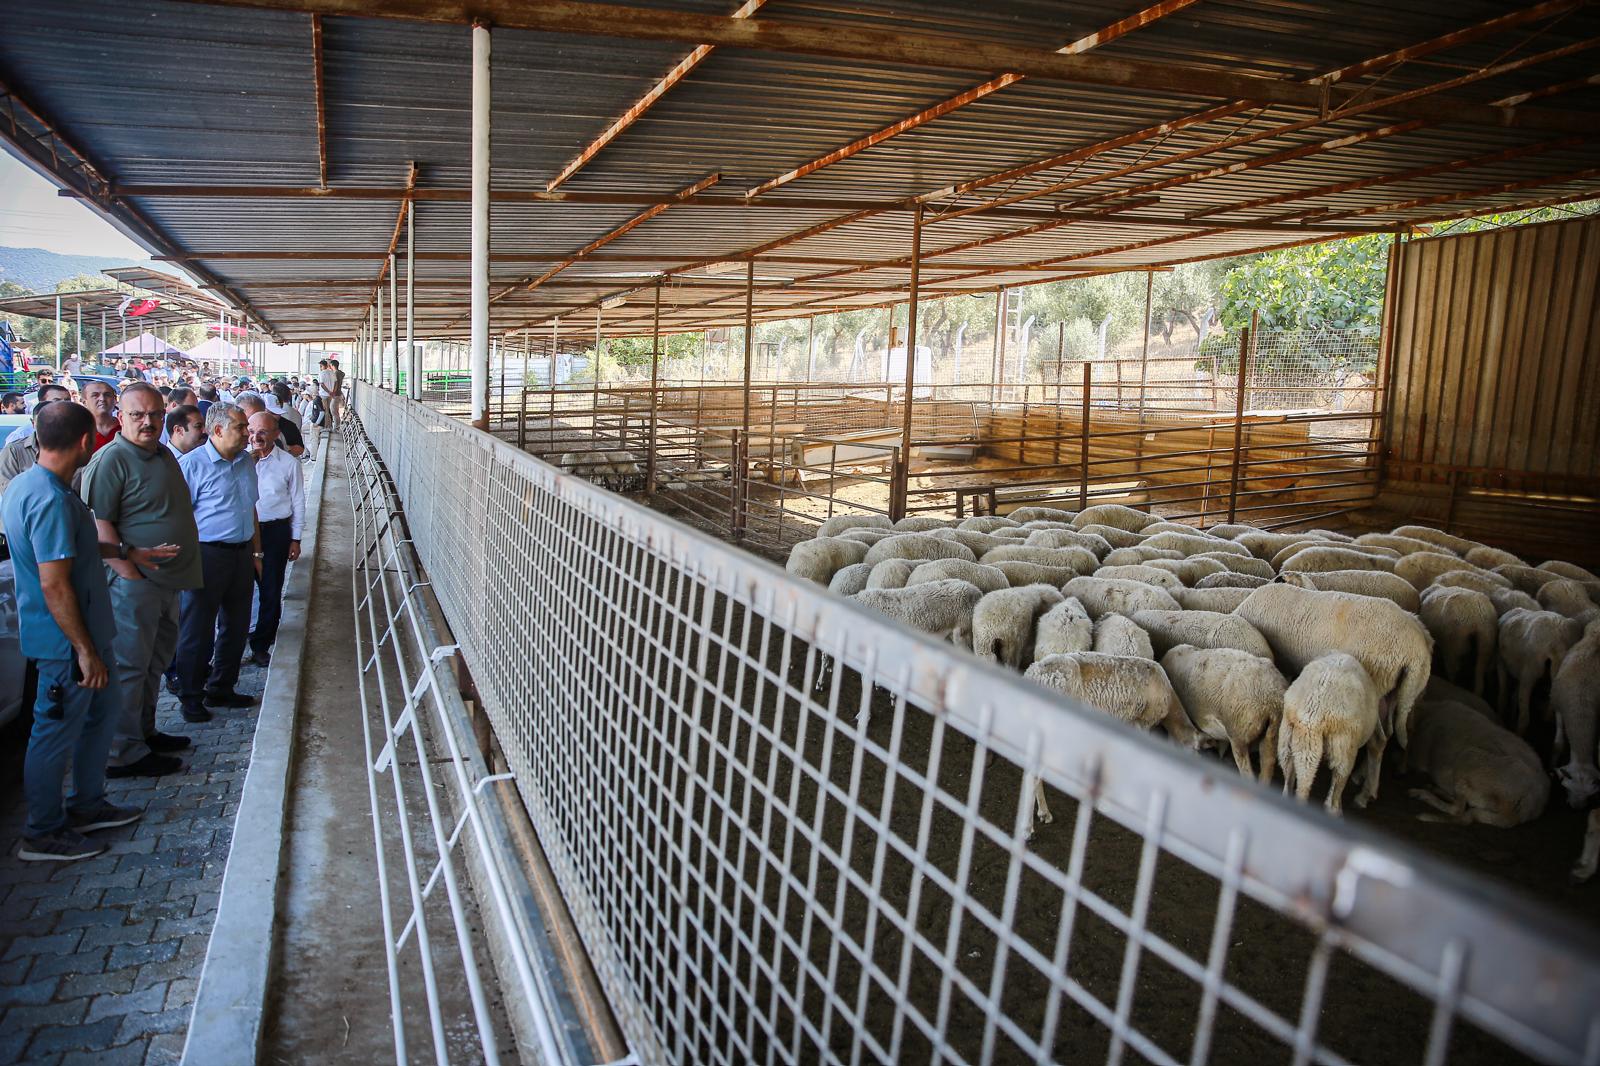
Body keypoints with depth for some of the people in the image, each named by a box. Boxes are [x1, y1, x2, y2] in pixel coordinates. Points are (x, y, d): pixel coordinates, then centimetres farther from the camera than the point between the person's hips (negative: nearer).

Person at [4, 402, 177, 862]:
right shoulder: (51, 500, -26)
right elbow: (54, 586, -27)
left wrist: (128, 552, 28)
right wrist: (85, 650, -23)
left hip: (80, 633, 10)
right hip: (65, 640, -10)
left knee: (99, 712, 22)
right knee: (57, 733, 4)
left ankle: (86, 805, 36)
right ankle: (44, 834, 20)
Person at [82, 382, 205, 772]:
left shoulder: (163, 454, 13)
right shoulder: (111, 459, -15)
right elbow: (98, 525, -21)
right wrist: (130, 574, -22)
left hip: (168, 580, 9)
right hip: (134, 583, -9)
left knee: (156, 661, 19)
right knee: (130, 667, -1)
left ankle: (145, 731, 33)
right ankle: (126, 753, 7)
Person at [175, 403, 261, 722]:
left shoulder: (246, 461, 10)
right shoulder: (193, 463, -12)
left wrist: (256, 552, 18)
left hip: (241, 555, 7)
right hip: (208, 555, -7)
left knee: (236, 627, 15)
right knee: (198, 630, 3)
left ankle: (221, 689, 29)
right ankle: (191, 698, 16)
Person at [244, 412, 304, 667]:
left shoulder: (288, 463, -2)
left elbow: (297, 502, 5)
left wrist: (295, 539, 5)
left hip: (275, 531, 0)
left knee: (271, 590, 6)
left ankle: (261, 644, 20)